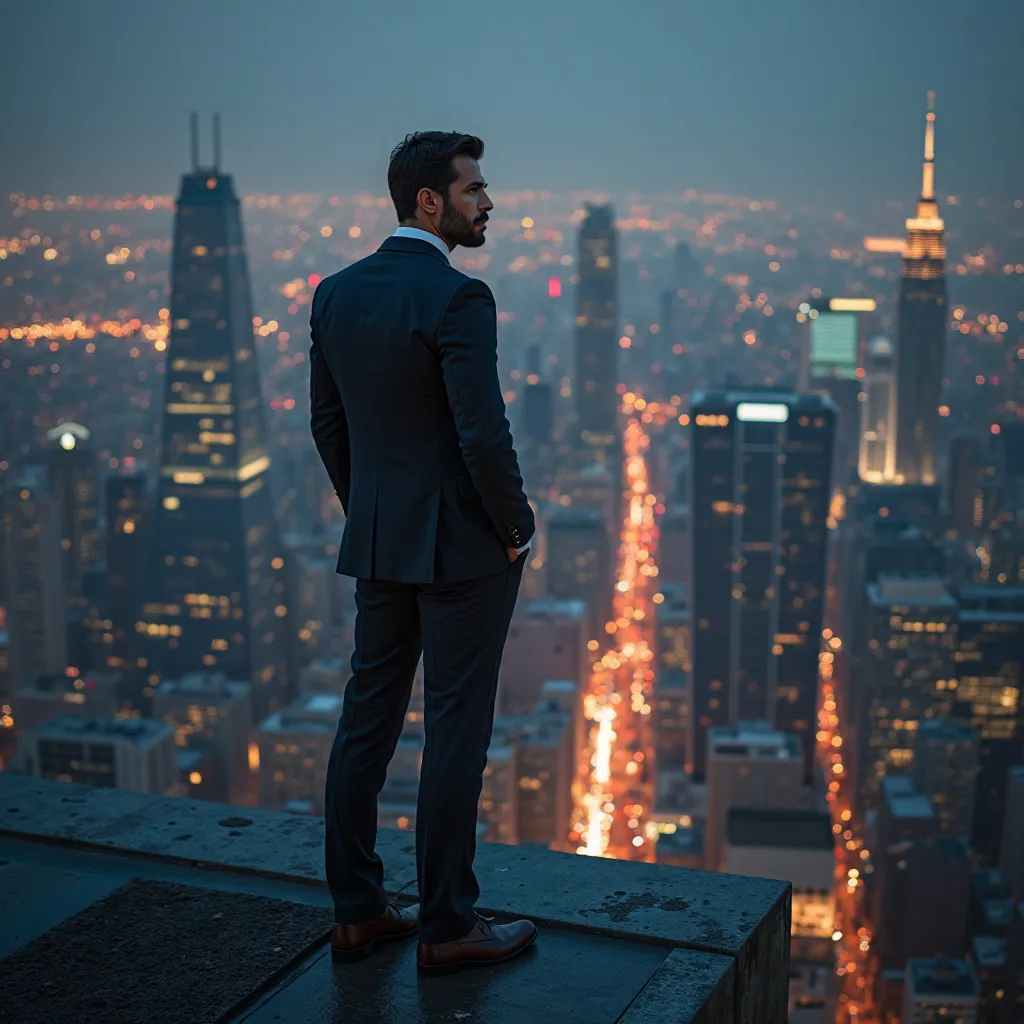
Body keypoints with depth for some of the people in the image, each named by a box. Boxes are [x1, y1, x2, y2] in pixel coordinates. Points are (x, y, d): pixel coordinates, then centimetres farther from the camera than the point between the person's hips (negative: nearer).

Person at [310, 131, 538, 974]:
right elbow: (484, 438, -21)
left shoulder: (336, 293, 6)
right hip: (464, 547, -7)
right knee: (456, 732, 2)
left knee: (367, 721, 13)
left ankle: (357, 912, 23)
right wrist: (518, 530, -7)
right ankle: (448, 927, 13)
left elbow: (327, 423, 12)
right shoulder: (457, 298, -17)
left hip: (376, 544, 8)